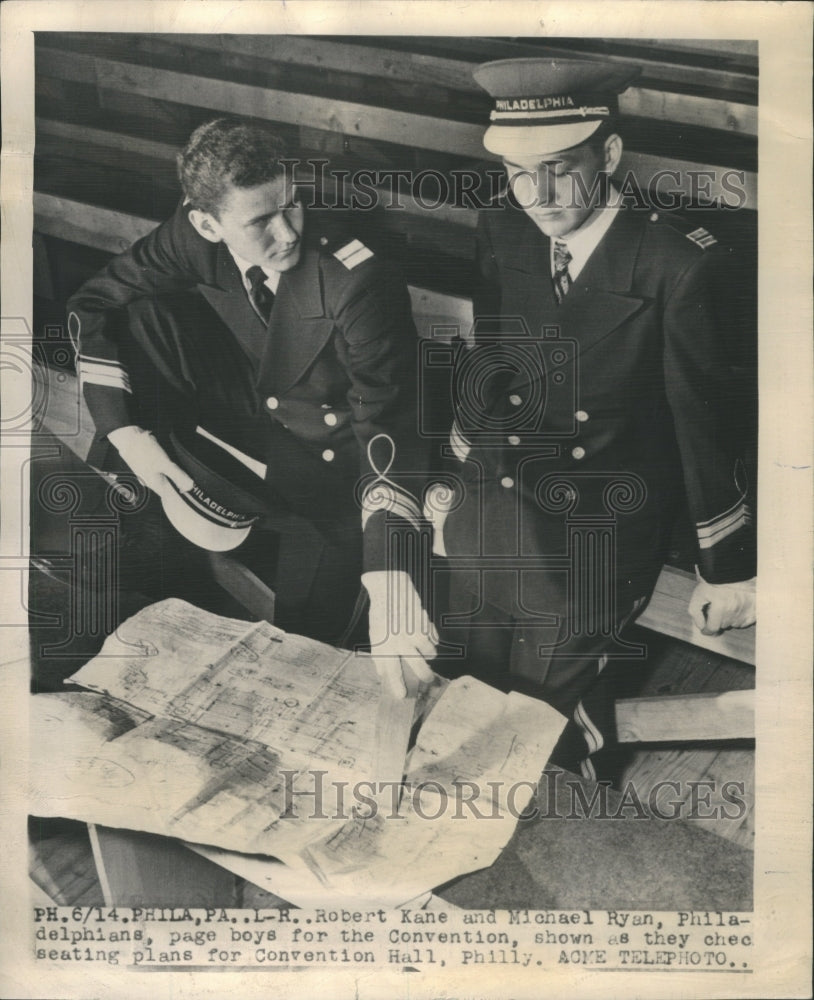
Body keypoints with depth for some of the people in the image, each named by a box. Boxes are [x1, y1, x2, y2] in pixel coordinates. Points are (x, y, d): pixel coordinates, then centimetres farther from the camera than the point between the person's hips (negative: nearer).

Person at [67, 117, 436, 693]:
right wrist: (126, 432, -19)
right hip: (239, 423, 4)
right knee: (141, 318, -15)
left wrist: (389, 585, -48)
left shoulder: (361, 284, -30)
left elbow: (389, 433, -36)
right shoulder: (195, 236, -16)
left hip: (335, 463, -4)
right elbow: (91, 308, -6)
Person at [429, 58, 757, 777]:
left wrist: (729, 570, 0)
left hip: (602, 536, -4)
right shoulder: (498, 236, 1)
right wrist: (446, 485, 15)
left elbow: (708, 424, -7)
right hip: (487, 511, 4)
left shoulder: (680, 264, -13)